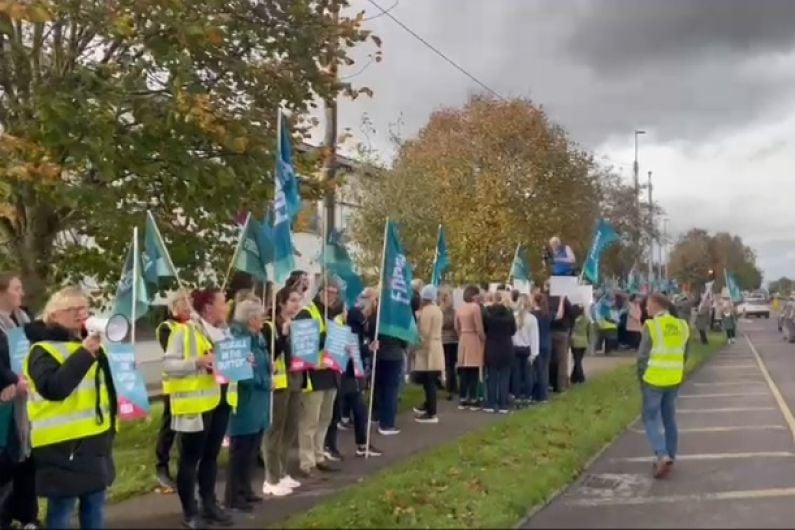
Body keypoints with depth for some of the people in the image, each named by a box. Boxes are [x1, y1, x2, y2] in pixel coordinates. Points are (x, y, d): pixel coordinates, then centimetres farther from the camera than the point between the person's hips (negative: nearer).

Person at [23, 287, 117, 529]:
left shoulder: (89, 342, 14)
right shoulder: (43, 350, -10)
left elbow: (109, 381, 19)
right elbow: (53, 388, -28)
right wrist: (84, 353, -28)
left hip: (95, 439, 8)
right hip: (62, 445, -8)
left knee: (95, 506, 16)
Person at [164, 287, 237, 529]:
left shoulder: (224, 331, 12)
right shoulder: (184, 331, -12)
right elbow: (168, 365, -16)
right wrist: (198, 362, -27)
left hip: (221, 400, 7)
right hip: (196, 403, -7)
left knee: (211, 455, 16)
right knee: (191, 457, 3)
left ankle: (209, 504, 28)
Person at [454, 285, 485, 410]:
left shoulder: (460, 308, 9)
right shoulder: (475, 307, -13)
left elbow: (457, 327, 13)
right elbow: (479, 328, -16)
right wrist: (485, 340, -4)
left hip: (463, 341, 7)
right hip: (475, 341, -7)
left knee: (464, 372, 9)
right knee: (474, 373, -2)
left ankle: (463, 400, 11)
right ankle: (473, 401, 0)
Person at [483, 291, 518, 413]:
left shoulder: (488, 313, -9)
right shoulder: (509, 313, -6)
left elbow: (484, 329, 1)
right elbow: (513, 331, 5)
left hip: (491, 348, 0)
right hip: (506, 349, 0)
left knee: (492, 377, 8)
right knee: (504, 377, 5)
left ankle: (491, 404, 7)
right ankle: (503, 405, 4)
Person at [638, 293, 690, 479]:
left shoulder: (651, 326, -13)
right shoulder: (680, 325, 6)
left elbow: (642, 356, -12)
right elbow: (684, 355, 10)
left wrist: (640, 377, 1)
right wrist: (676, 372, 17)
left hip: (654, 379, -6)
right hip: (674, 379, 6)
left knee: (651, 418, 2)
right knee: (669, 418, 15)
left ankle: (663, 455, -12)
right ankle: (669, 457, 20)